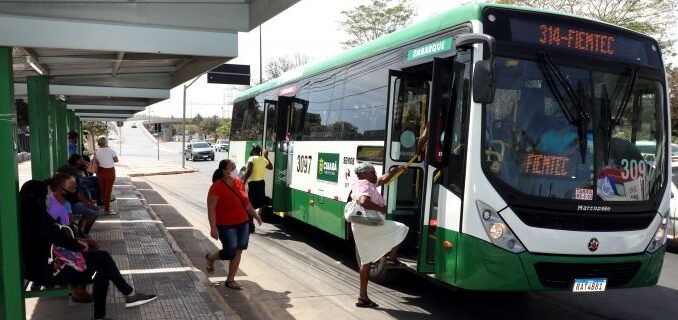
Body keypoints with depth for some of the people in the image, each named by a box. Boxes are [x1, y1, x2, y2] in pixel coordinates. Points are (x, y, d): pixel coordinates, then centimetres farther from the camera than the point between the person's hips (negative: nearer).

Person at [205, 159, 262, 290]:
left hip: (243, 223, 6)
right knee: (230, 252, -6)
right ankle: (211, 257, 25)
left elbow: (245, 201, 18)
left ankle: (230, 280, 19)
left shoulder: (239, 182, 3)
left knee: (238, 252, 6)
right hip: (226, 225, -6)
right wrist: (213, 227, -21)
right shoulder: (217, 187, -18)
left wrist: (254, 213, 21)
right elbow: (211, 208, -17)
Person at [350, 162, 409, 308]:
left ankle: (363, 297, 18)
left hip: (359, 228, 10)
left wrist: (397, 170, 28)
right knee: (400, 229, 7)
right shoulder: (366, 185, -13)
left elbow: (383, 179, 29)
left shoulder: (360, 184, 18)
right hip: (370, 226, -10)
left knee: (366, 261, 14)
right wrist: (380, 207, -20)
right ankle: (392, 258, 10)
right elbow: (364, 201, -33)